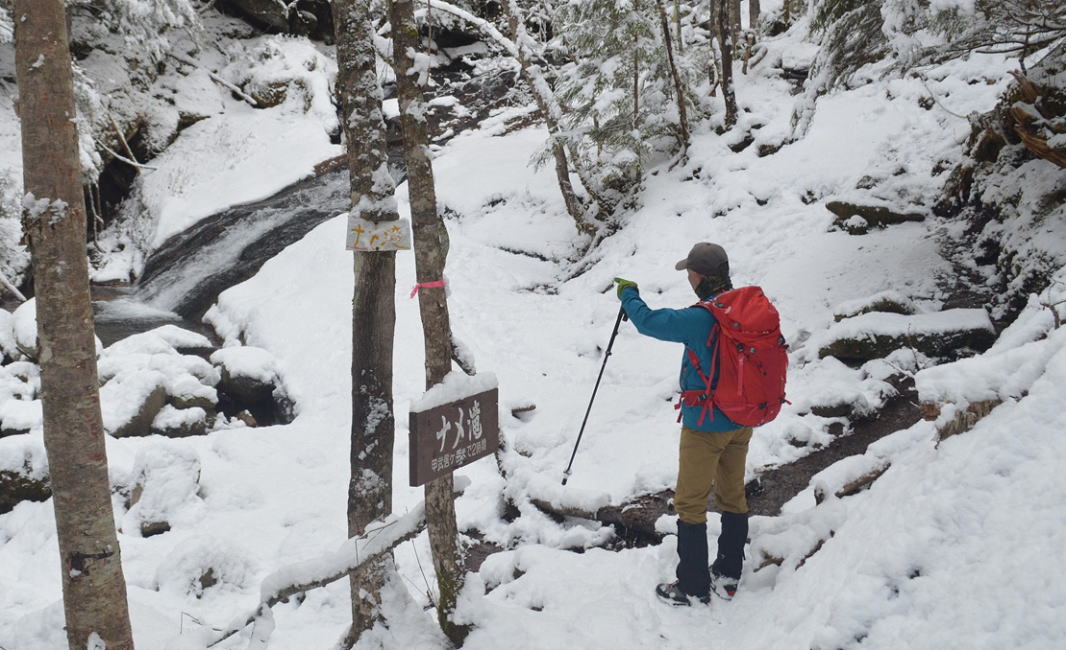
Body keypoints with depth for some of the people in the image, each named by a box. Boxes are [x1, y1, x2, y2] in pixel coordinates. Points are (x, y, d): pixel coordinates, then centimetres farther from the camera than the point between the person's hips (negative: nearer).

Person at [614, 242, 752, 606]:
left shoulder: (700, 319, -24)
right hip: (742, 421, 7)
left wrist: (629, 296, 5)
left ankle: (694, 587, 12)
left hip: (705, 425, -7)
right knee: (733, 497, 18)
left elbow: (648, 322, -13)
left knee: (690, 504, 5)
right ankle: (728, 576, 29)